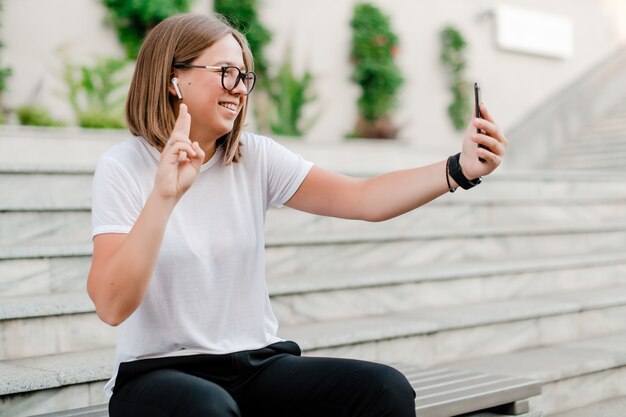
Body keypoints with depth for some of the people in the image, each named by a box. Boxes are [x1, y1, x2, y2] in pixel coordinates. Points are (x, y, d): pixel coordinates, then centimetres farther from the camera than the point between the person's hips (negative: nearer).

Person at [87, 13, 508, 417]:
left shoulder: (256, 158, 4)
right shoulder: (123, 168, -7)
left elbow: (365, 198, -6)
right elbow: (111, 307, -19)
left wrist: (460, 168, -20)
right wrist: (164, 196, -30)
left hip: (261, 363, 4)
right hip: (161, 373, -4)